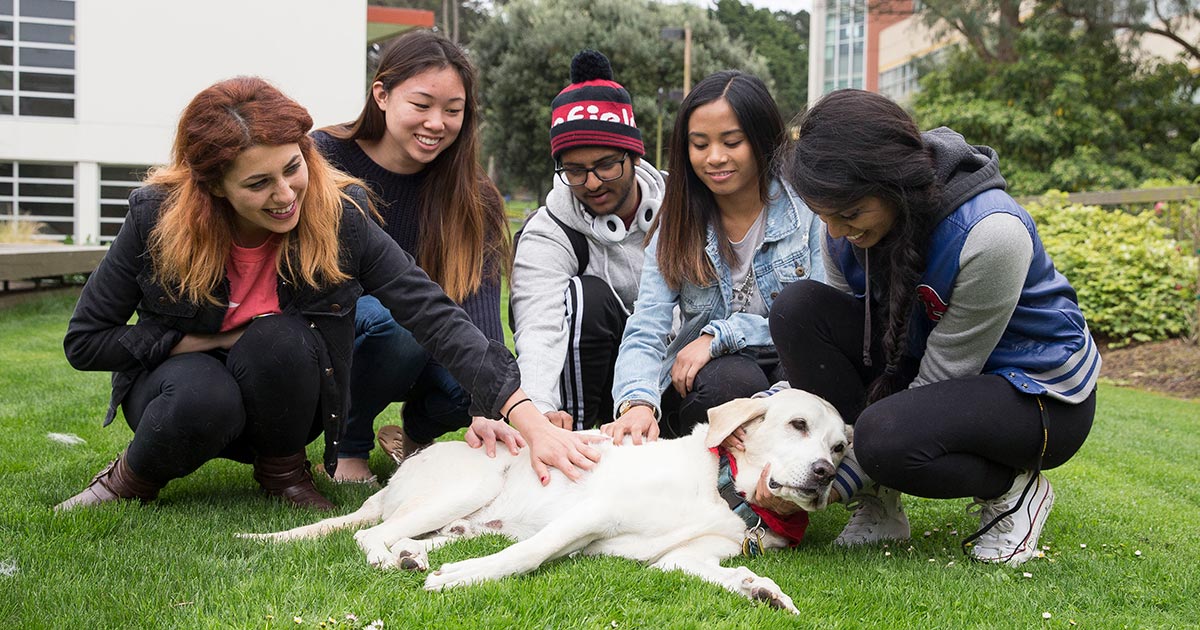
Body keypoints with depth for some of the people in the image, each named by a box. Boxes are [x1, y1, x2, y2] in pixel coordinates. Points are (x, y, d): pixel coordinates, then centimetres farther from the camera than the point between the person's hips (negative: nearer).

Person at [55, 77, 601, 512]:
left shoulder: (339, 215, -21)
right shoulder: (157, 217, -21)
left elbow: (434, 315, -28)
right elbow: (84, 340, -11)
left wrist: (528, 419, -39)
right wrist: (210, 341, -20)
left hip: (281, 402, 1)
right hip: (180, 377, -1)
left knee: (280, 339, -33)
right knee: (203, 399, -37)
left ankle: (282, 467, -3)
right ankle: (133, 478, -1)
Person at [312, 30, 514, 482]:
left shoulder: (473, 200, -9)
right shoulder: (326, 158, -13)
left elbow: (479, 307, -24)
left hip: (421, 356, 3)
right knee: (393, 318, -34)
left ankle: (414, 435, 8)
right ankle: (349, 445, -7)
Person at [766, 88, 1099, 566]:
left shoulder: (990, 233, -32)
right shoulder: (847, 226, -11)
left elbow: (939, 380, -25)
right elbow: (843, 332, -4)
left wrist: (837, 481, -23)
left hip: (1038, 395, -7)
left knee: (886, 436, -37)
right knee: (797, 309, -18)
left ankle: (1015, 489, -4)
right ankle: (879, 505, -8)